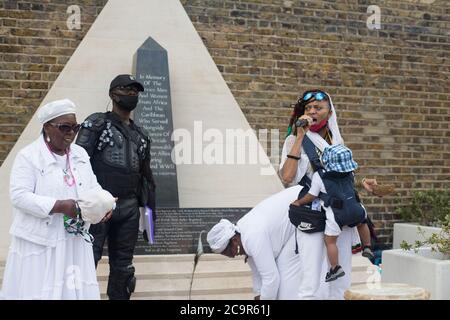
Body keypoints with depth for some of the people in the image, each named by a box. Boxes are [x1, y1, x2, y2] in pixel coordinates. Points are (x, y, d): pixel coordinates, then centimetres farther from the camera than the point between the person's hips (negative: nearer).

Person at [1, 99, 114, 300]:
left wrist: (104, 204, -10)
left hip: (74, 240, 5)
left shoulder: (80, 154, 11)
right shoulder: (28, 156, -8)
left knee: (77, 290, 7)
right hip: (40, 242, -5)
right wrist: (60, 206, -24)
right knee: (39, 291, 0)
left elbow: (92, 186, 12)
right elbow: (20, 196, -16)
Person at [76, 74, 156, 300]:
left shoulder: (140, 136, 19)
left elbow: (146, 175, 23)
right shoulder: (97, 123, 1)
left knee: (123, 265, 11)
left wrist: (150, 207, 18)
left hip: (129, 208, 6)